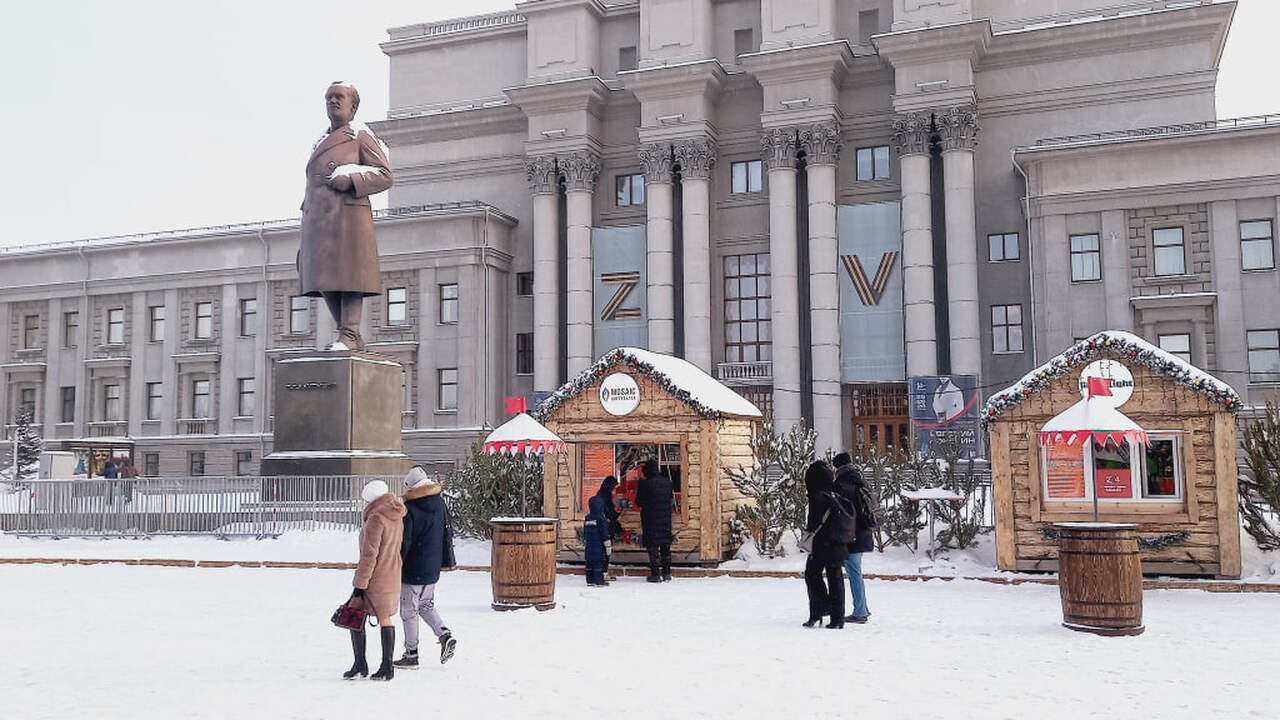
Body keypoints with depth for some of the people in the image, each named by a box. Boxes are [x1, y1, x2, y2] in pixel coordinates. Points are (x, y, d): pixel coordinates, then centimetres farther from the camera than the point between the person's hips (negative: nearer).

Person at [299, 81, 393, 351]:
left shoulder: (361, 135, 4)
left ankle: (349, 336, -8)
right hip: (318, 219, 7)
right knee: (324, 280, 3)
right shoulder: (320, 143, 25)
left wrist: (351, 177, -16)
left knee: (348, 273, -10)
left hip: (348, 215, -7)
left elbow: (385, 175, -3)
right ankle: (353, 338, 8)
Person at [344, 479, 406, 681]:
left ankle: (360, 664, 7)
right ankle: (387, 667, 12)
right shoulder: (397, 518, 8)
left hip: (374, 579, -8)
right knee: (385, 618, 11)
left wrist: (360, 583, -16)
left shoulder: (376, 519, -18)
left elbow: (369, 554, -20)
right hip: (392, 578, 8)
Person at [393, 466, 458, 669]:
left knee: (409, 611, 5)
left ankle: (411, 656, 11)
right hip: (433, 569, 7)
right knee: (426, 605, 24)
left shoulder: (409, 509, -18)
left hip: (413, 570, -7)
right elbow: (448, 532, 12)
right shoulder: (440, 503, 3)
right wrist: (445, 559, 22)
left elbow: (403, 541, -18)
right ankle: (445, 634, 5)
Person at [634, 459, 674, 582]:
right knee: (665, 546, 12)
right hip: (665, 519, 5)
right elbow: (671, 499, 10)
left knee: (653, 546, 0)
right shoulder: (667, 481, 3)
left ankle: (655, 574, -2)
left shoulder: (645, 483, -13)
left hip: (651, 520, -5)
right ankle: (666, 573, 15)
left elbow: (639, 502, -6)